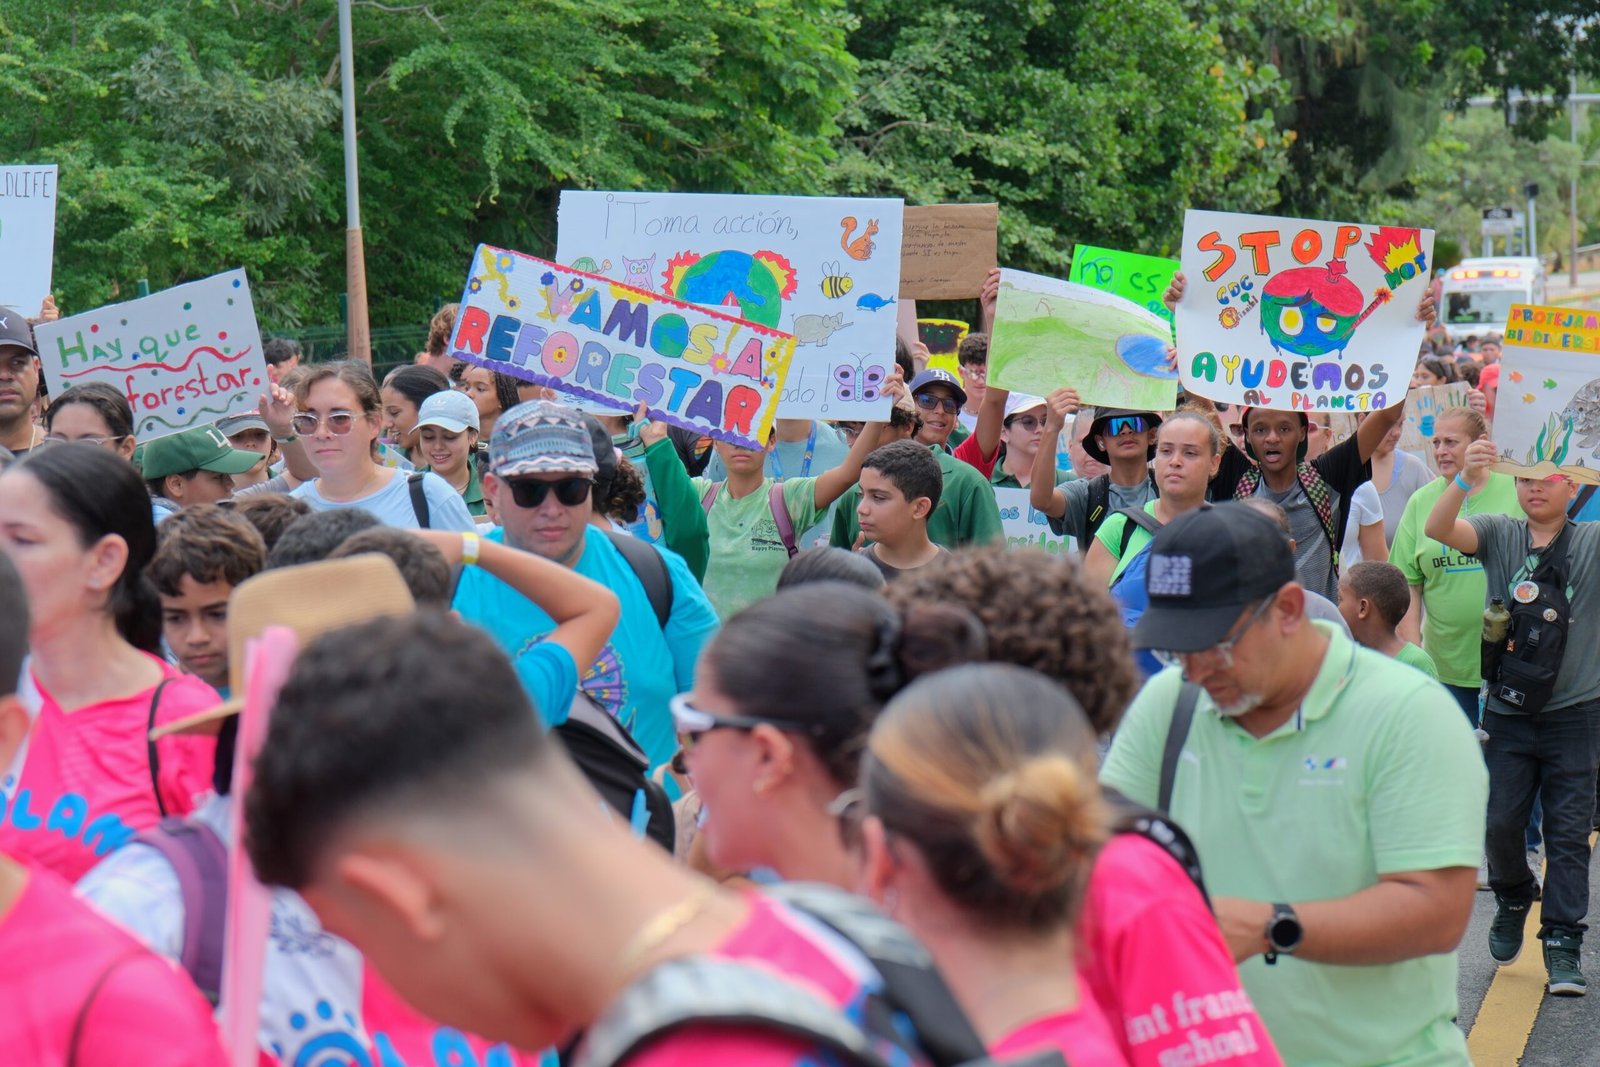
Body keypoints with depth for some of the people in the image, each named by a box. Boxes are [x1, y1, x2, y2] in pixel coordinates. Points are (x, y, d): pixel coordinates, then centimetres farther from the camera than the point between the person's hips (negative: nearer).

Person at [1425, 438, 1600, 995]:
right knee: (1501, 822, 3)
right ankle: (1512, 901, 31)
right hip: (1508, 711, 1)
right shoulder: (1499, 536, 4)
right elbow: (1437, 529, -13)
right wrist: (1465, 481, -33)